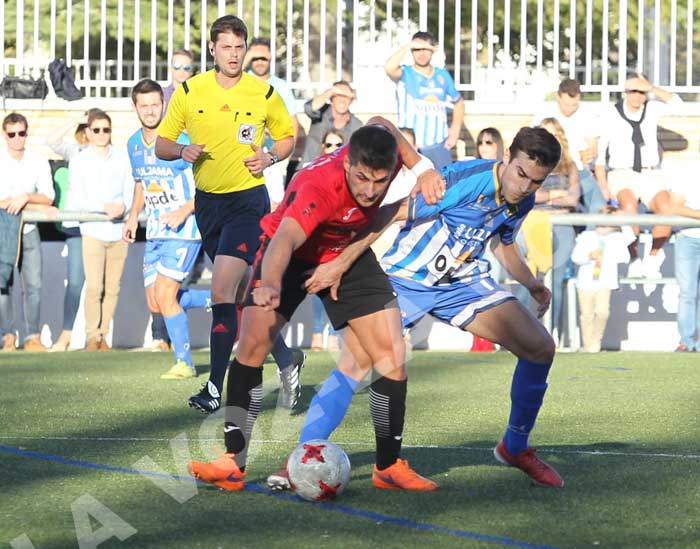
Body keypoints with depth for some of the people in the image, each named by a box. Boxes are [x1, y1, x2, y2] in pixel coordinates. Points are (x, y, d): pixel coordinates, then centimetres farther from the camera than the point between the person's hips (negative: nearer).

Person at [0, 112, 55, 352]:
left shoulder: (39, 162, 7)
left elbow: (48, 197, 0)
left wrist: (25, 197, -18)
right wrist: (33, 205, -12)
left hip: (29, 230, 2)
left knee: (33, 284, -3)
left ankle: (33, 337, 0)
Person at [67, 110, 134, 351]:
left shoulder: (122, 158, 10)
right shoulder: (79, 161, 4)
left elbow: (130, 191, 9)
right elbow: (77, 199, -3)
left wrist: (123, 206, -13)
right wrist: (104, 207, -17)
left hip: (118, 230, 2)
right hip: (92, 230, -2)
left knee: (112, 287, 1)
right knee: (94, 287, -11)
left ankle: (103, 334, 9)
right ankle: (92, 336, -3)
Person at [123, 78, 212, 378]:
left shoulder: (181, 139, -14)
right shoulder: (134, 144, 8)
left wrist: (184, 211, -25)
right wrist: (133, 216, 13)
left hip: (184, 230, -8)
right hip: (155, 232, 8)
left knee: (165, 297, -13)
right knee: (155, 303, 6)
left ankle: (184, 363, 1)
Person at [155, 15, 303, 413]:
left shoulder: (264, 94, -3)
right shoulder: (188, 92, 2)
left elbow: (288, 136, 12)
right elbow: (161, 144, 7)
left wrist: (270, 157, -8)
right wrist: (182, 150, -14)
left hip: (248, 200, -4)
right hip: (207, 201, 4)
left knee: (222, 290, -16)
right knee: (243, 294, 12)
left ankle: (216, 387, -13)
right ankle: (286, 360, 30)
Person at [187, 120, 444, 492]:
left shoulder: (384, 157, -25)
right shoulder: (317, 188, -41)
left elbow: (378, 123, 1)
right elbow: (284, 238, -59)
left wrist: (420, 166, -3)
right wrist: (271, 284, -78)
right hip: (293, 254, -4)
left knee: (391, 357, -8)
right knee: (252, 345, -22)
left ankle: (389, 468, 5)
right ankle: (232, 464, -17)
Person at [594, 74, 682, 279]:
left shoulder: (651, 110, 9)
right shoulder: (612, 115, 1)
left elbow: (676, 103, -9)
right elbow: (598, 154, 1)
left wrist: (651, 88, -13)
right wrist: (603, 187, -8)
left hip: (651, 176, 2)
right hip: (622, 175, -2)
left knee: (667, 209, -28)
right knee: (629, 205, -37)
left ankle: (652, 260, -11)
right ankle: (634, 260, -22)